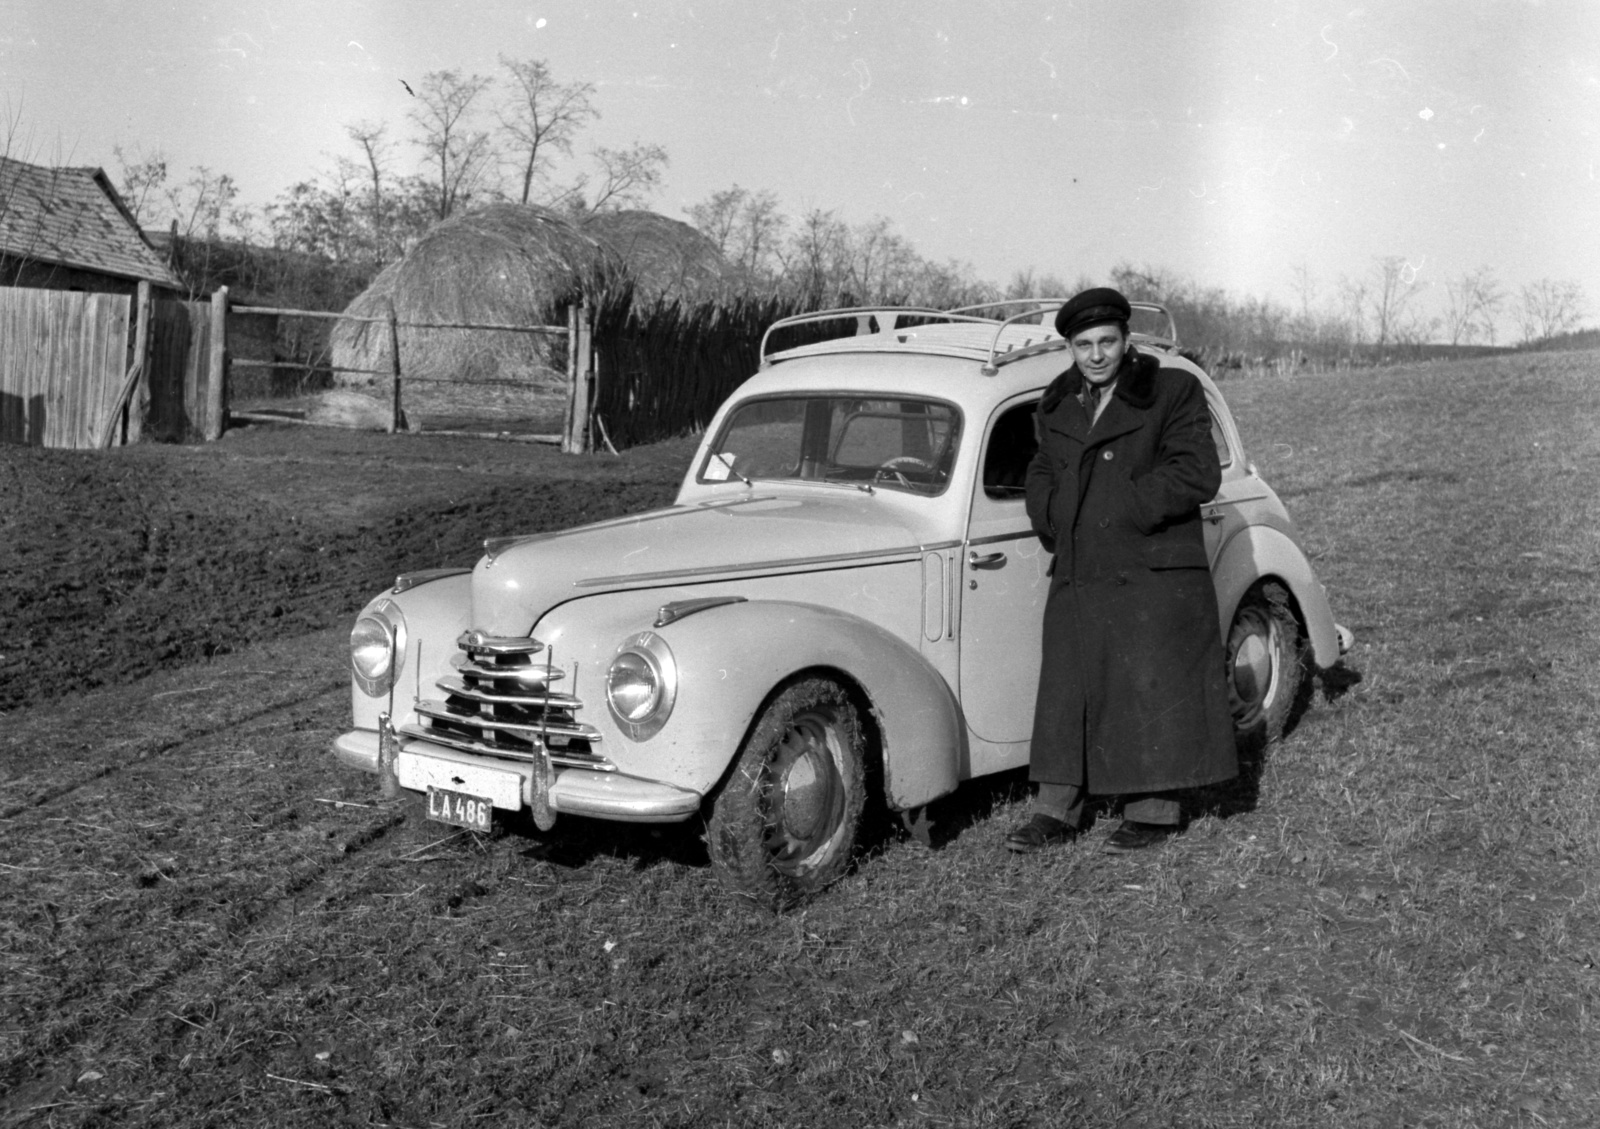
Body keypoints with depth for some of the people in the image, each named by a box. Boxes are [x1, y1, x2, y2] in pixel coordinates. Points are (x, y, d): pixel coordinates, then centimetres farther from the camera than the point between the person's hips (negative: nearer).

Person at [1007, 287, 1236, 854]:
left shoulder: (1173, 391, -4)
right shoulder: (1058, 405, 12)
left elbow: (1197, 475, -12)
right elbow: (1043, 472, 23)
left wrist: (1124, 509, -15)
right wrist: (1051, 521, 4)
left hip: (1153, 575, -5)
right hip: (1076, 574, 5)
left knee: (1152, 691, 1)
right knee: (1067, 690, 7)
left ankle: (1155, 810, 13)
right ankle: (1057, 810, 15)